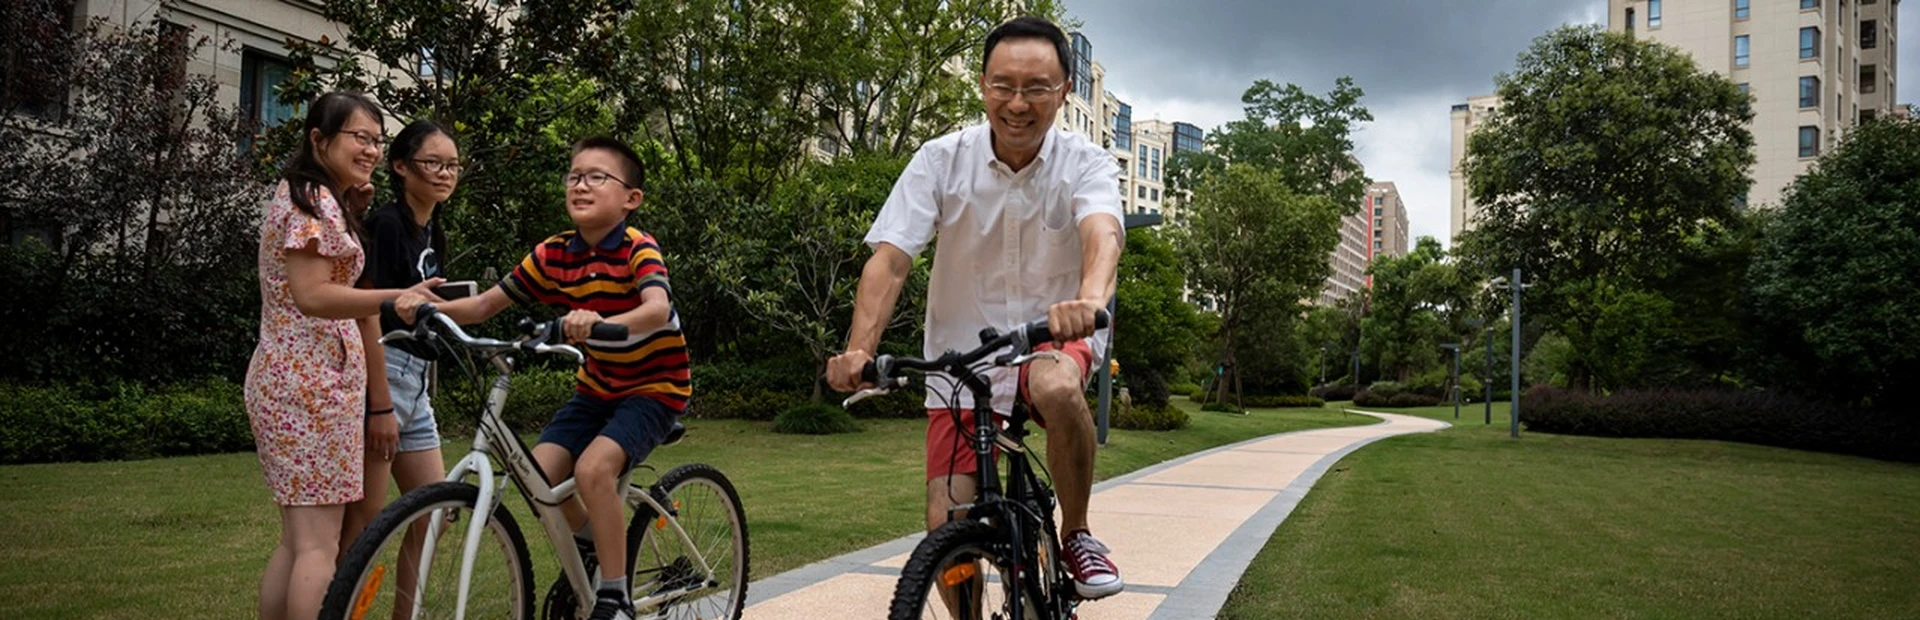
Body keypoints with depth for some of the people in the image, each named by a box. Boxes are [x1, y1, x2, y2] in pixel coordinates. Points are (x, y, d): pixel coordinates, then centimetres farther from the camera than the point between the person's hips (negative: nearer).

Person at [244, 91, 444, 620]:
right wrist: (398, 298, -28)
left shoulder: (325, 201, 22)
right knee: (320, 545, -9)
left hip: (293, 379, 10)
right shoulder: (313, 200, -11)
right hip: (309, 383, -10)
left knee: (298, 540, 13)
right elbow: (312, 296, -22)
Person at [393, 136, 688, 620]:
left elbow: (657, 308, -39)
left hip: (655, 386, -6)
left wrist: (601, 321, -58)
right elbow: (485, 305, -2)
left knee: (592, 468, -28)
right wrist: (427, 307, -20)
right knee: (540, 471, -13)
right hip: (597, 386, 6)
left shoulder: (637, 249, -20)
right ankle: (586, 544, 18)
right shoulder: (552, 255, -3)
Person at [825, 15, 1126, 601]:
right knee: (947, 526, -7)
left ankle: (1077, 533, -11)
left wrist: (1091, 297, -56)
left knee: (1057, 389, -37)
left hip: (1054, 337, -1)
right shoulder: (941, 160, -10)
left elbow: (1102, 231, -33)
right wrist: (858, 349, -35)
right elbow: (890, 258, -18)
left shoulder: (1086, 164, -11)